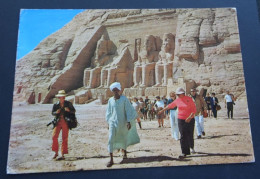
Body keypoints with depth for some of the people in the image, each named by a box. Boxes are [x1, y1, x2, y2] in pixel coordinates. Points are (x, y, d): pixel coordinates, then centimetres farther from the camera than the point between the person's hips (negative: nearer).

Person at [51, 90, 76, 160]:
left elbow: (74, 111, 5)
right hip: (58, 122, 1)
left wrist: (69, 110, -16)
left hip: (65, 122, -1)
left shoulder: (68, 104, 1)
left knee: (65, 138, 1)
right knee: (54, 136, -10)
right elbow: (52, 113, 10)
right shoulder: (56, 105, 5)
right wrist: (56, 112, -13)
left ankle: (63, 154, 12)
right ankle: (56, 152, 10)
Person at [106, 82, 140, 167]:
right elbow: (109, 112, 11)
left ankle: (124, 153, 43)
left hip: (122, 122, -1)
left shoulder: (124, 99, -7)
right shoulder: (110, 100, 2)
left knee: (123, 139, 14)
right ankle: (111, 159, -6)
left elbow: (128, 110, -6)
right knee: (111, 139, -11)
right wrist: (108, 122, 11)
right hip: (113, 122, 2)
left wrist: (129, 122, -11)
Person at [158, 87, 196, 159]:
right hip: (181, 120, 2)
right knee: (183, 136, -5)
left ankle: (192, 147, 37)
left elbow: (194, 109, -7)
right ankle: (184, 153, -1)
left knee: (190, 135, 7)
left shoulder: (189, 99, -7)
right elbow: (170, 106, 19)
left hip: (190, 120, -2)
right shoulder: (177, 100, 5)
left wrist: (190, 117, -20)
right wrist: (162, 110, 27)